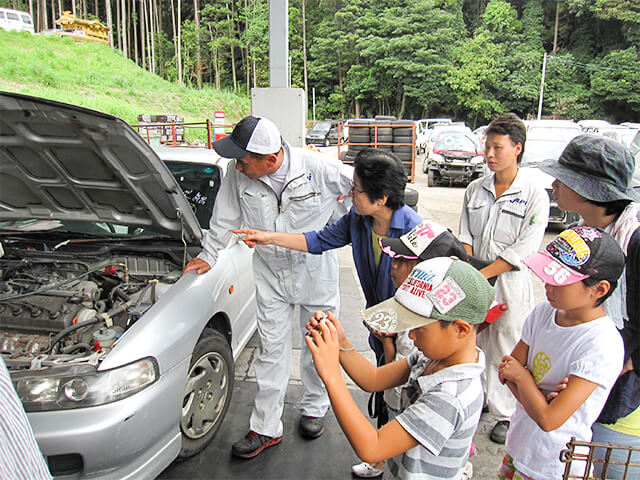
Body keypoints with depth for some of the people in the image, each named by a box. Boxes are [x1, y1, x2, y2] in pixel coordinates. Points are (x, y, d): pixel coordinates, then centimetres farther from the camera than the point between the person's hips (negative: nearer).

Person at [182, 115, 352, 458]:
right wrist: (208, 256, 9)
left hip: (315, 271, -1)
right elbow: (226, 218, 3)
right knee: (271, 349, 8)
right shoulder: (238, 174, -14)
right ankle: (266, 428, 23)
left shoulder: (316, 167, -23)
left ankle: (314, 408, 40)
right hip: (270, 274, 2)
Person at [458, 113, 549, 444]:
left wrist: (481, 275, -16)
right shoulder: (475, 189, 6)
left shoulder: (535, 196, -9)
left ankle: (505, 415, 25)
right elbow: (465, 237, 7)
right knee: (472, 346, 14)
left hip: (509, 284, -4)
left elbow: (523, 249, -14)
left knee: (506, 353, 7)